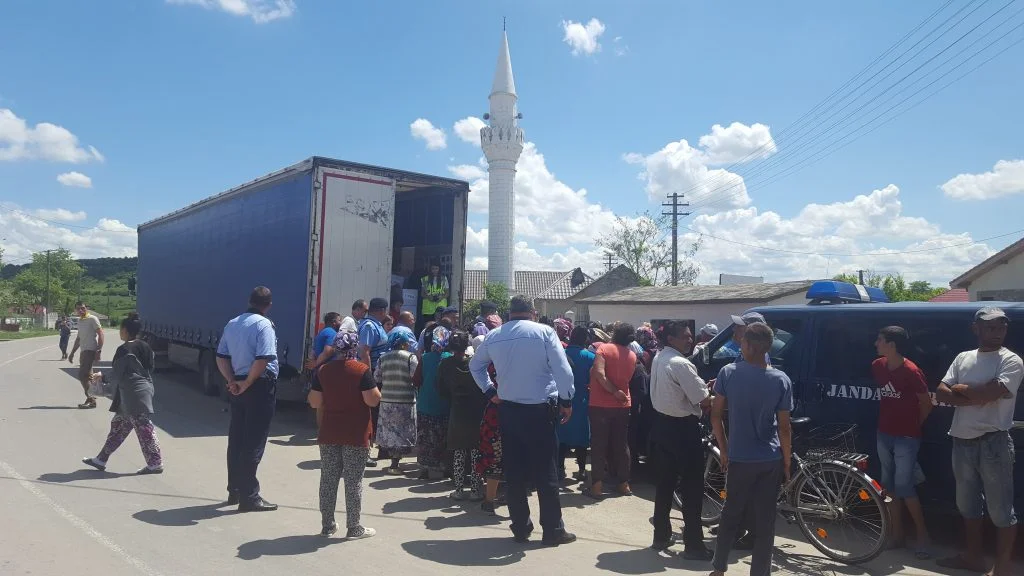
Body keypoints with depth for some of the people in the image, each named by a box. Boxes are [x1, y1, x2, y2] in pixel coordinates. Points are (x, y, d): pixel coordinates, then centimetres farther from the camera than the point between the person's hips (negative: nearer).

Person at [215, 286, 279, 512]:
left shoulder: (232, 324, 11)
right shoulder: (263, 325, -13)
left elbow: (221, 357, 9)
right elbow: (262, 360, -24)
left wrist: (232, 381, 1)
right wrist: (247, 383, -13)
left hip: (239, 387, 8)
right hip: (260, 387, -7)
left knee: (236, 439, 14)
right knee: (254, 443, -2)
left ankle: (235, 491, 24)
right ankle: (249, 497, 3)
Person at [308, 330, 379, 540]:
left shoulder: (323, 370, 1)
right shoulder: (362, 370, -10)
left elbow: (314, 402, 2)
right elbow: (373, 400, -14)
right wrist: (376, 390, 5)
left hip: (329, 434, 4)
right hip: (356, 435, -3)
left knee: (328, 480, 12)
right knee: (353, 481, 4)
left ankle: (327, 525, 20)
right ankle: (354, 527, 10)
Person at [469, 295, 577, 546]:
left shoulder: (494, 336, 6)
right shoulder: (544, 332, -7)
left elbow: (475, 364, 20)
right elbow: (563, 370, -12)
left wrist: (489, 391, 20)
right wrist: (566, 401, -2)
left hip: (508, 409, 4)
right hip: (539, 410, -4)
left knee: (514, 470, 11)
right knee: (545, 470, 4)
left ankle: (520, 527, 19)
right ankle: (553, 530, 11)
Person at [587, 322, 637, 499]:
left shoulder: (604, 348, -9)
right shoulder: (632, 356, 6)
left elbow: (599, 374, -23)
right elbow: (626, 379, 13)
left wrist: (614, 392, -15)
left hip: (600, 404, -4)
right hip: (622, 405, 4)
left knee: (599, 445, 1)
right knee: (621, 444, 13)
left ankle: (597, 486, 1)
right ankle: (623, 483, 18)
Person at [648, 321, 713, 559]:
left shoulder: (658, 359, 7)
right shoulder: (681, 364, -21)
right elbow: (704, 401, -20)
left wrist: (702, 386, 7)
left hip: (661, 423, 8)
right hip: (683, 428, -8)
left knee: (664, 483, 16)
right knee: (691, 487, 4)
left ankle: (661, 536, 26)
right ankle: (693, 544, 12)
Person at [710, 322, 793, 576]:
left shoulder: (728, 373, -9)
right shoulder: (781, 380, -8)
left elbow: (716, 415, -5)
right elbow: (784, 427, -7)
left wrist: (724, 450, 7)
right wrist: (787, 461, 5)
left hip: (739, 458, 0)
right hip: (770, 460, 0)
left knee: (731, 515, 16)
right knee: (765, 520, 10)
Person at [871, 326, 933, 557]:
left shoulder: (911, 371, -18)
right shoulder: (877, 367, 2)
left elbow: (927, 404, -8)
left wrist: (913, 425, 4)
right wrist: (887, 420, 13)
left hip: (906, 438, -7)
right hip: (884, 434, 7)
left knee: (904, 487, -5)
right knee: (890, 485, 11)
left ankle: (923, 535, 12)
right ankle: (897, 534, 21)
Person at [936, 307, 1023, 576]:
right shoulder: (963, 358, 8)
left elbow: (989, 393, -22)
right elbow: (941, 393, 0)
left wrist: (960, 388, -6)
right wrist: (975, 397, -14)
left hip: (993, 443, -6)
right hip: (962, 441, 6)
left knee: (1001, 509, 3)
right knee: (968, 504, 17)